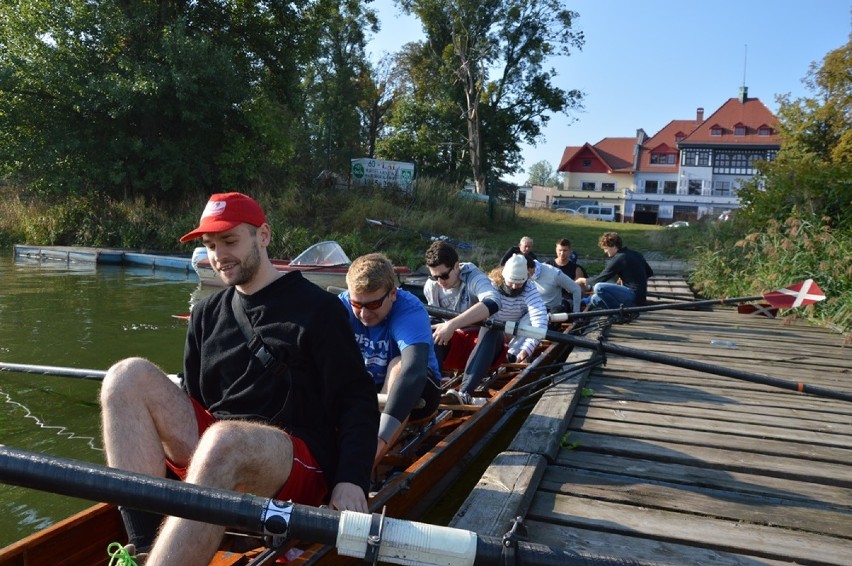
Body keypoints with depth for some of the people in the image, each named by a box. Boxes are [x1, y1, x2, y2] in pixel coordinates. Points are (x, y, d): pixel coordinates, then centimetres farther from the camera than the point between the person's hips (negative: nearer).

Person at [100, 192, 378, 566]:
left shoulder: (317, 308, 0)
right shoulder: (207, 313, 17)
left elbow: (357, 401, -4)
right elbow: (192, 396, 21)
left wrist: (351, 481, -16)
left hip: (295, 462, -6)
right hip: (209, 451, 6)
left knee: (224, 439, -38)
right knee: (128, 375, -13)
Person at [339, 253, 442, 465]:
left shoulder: (410, 311, -28)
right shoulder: (343, 305, -17)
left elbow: (414, 371, -45)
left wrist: (380, 437, -58)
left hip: (415, 391, -3)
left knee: (399, 365, -35)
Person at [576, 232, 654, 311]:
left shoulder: (618, 259, -13)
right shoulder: (636, 255, 12)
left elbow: (600, 279, -10)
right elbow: (649, 273, 24)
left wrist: (585, 281, 7)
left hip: (634, 297, -9)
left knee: (598, 287, -23)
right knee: (595, 299, 13)